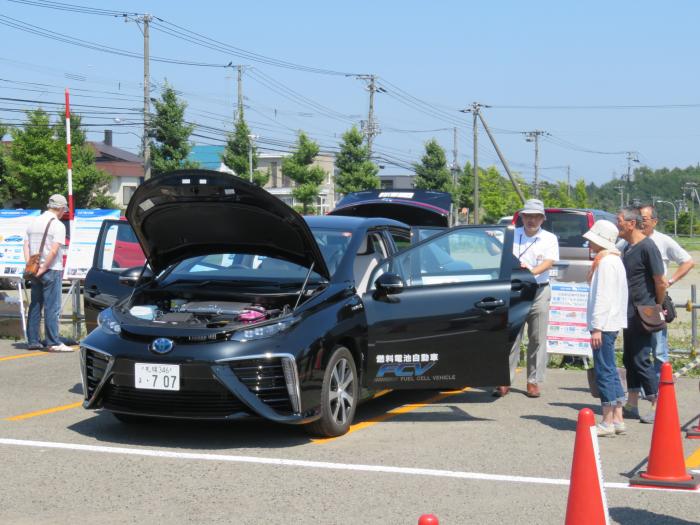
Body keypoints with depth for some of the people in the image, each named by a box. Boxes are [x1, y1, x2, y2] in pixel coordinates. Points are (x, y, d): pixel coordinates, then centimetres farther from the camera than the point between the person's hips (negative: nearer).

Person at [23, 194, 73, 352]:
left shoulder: (34, 222, 11)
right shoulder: (58, 225, -10)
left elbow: (26, 246, 8)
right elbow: (54, 251, -18)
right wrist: (43, 268, -12)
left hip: (35, 272, 7)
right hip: (51, 270, -6)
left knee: (35, 306, 11)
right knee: (52, 307, -4)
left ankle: (33, 341, 14)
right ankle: (53, 343, -4)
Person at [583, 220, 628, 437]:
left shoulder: (606, 262, -15)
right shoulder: (614, 260, 17)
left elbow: (603, 297, -20)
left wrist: (597, 327, -21)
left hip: (604, 324, -10)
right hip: (610, 324, 10)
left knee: (604, 371, -7)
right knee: (610, 371, 12)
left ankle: (607, 422, -4)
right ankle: (617, 420, 16)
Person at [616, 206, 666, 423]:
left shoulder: (647, 247, -15)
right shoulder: (627, 248, 13)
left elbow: (661, 282, -15)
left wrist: (657, 308, -5)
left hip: (642, 314, -9)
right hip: (629, 314, 9)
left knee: (641, 359, -7)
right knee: (629, 358, 12)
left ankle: (658, 407, -1)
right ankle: (632, 405, 20)